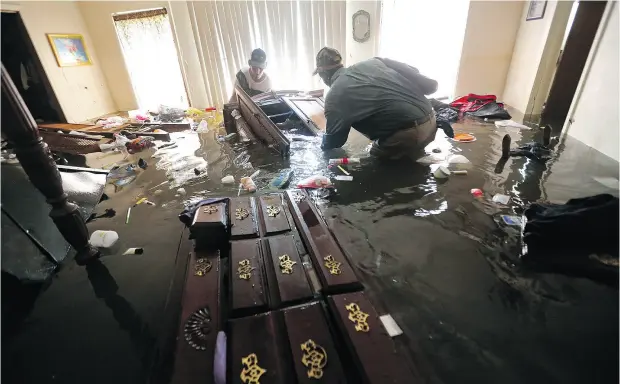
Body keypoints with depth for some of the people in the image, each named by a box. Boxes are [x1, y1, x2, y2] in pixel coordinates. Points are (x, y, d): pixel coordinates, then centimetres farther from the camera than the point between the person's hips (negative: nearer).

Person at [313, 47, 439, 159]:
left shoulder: (334, 97, -2)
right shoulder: (374, 62, 13)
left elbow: (333, 143, 9)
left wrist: (324, 144, 31)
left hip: (408, 134, -7)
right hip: (431, 120, 7)